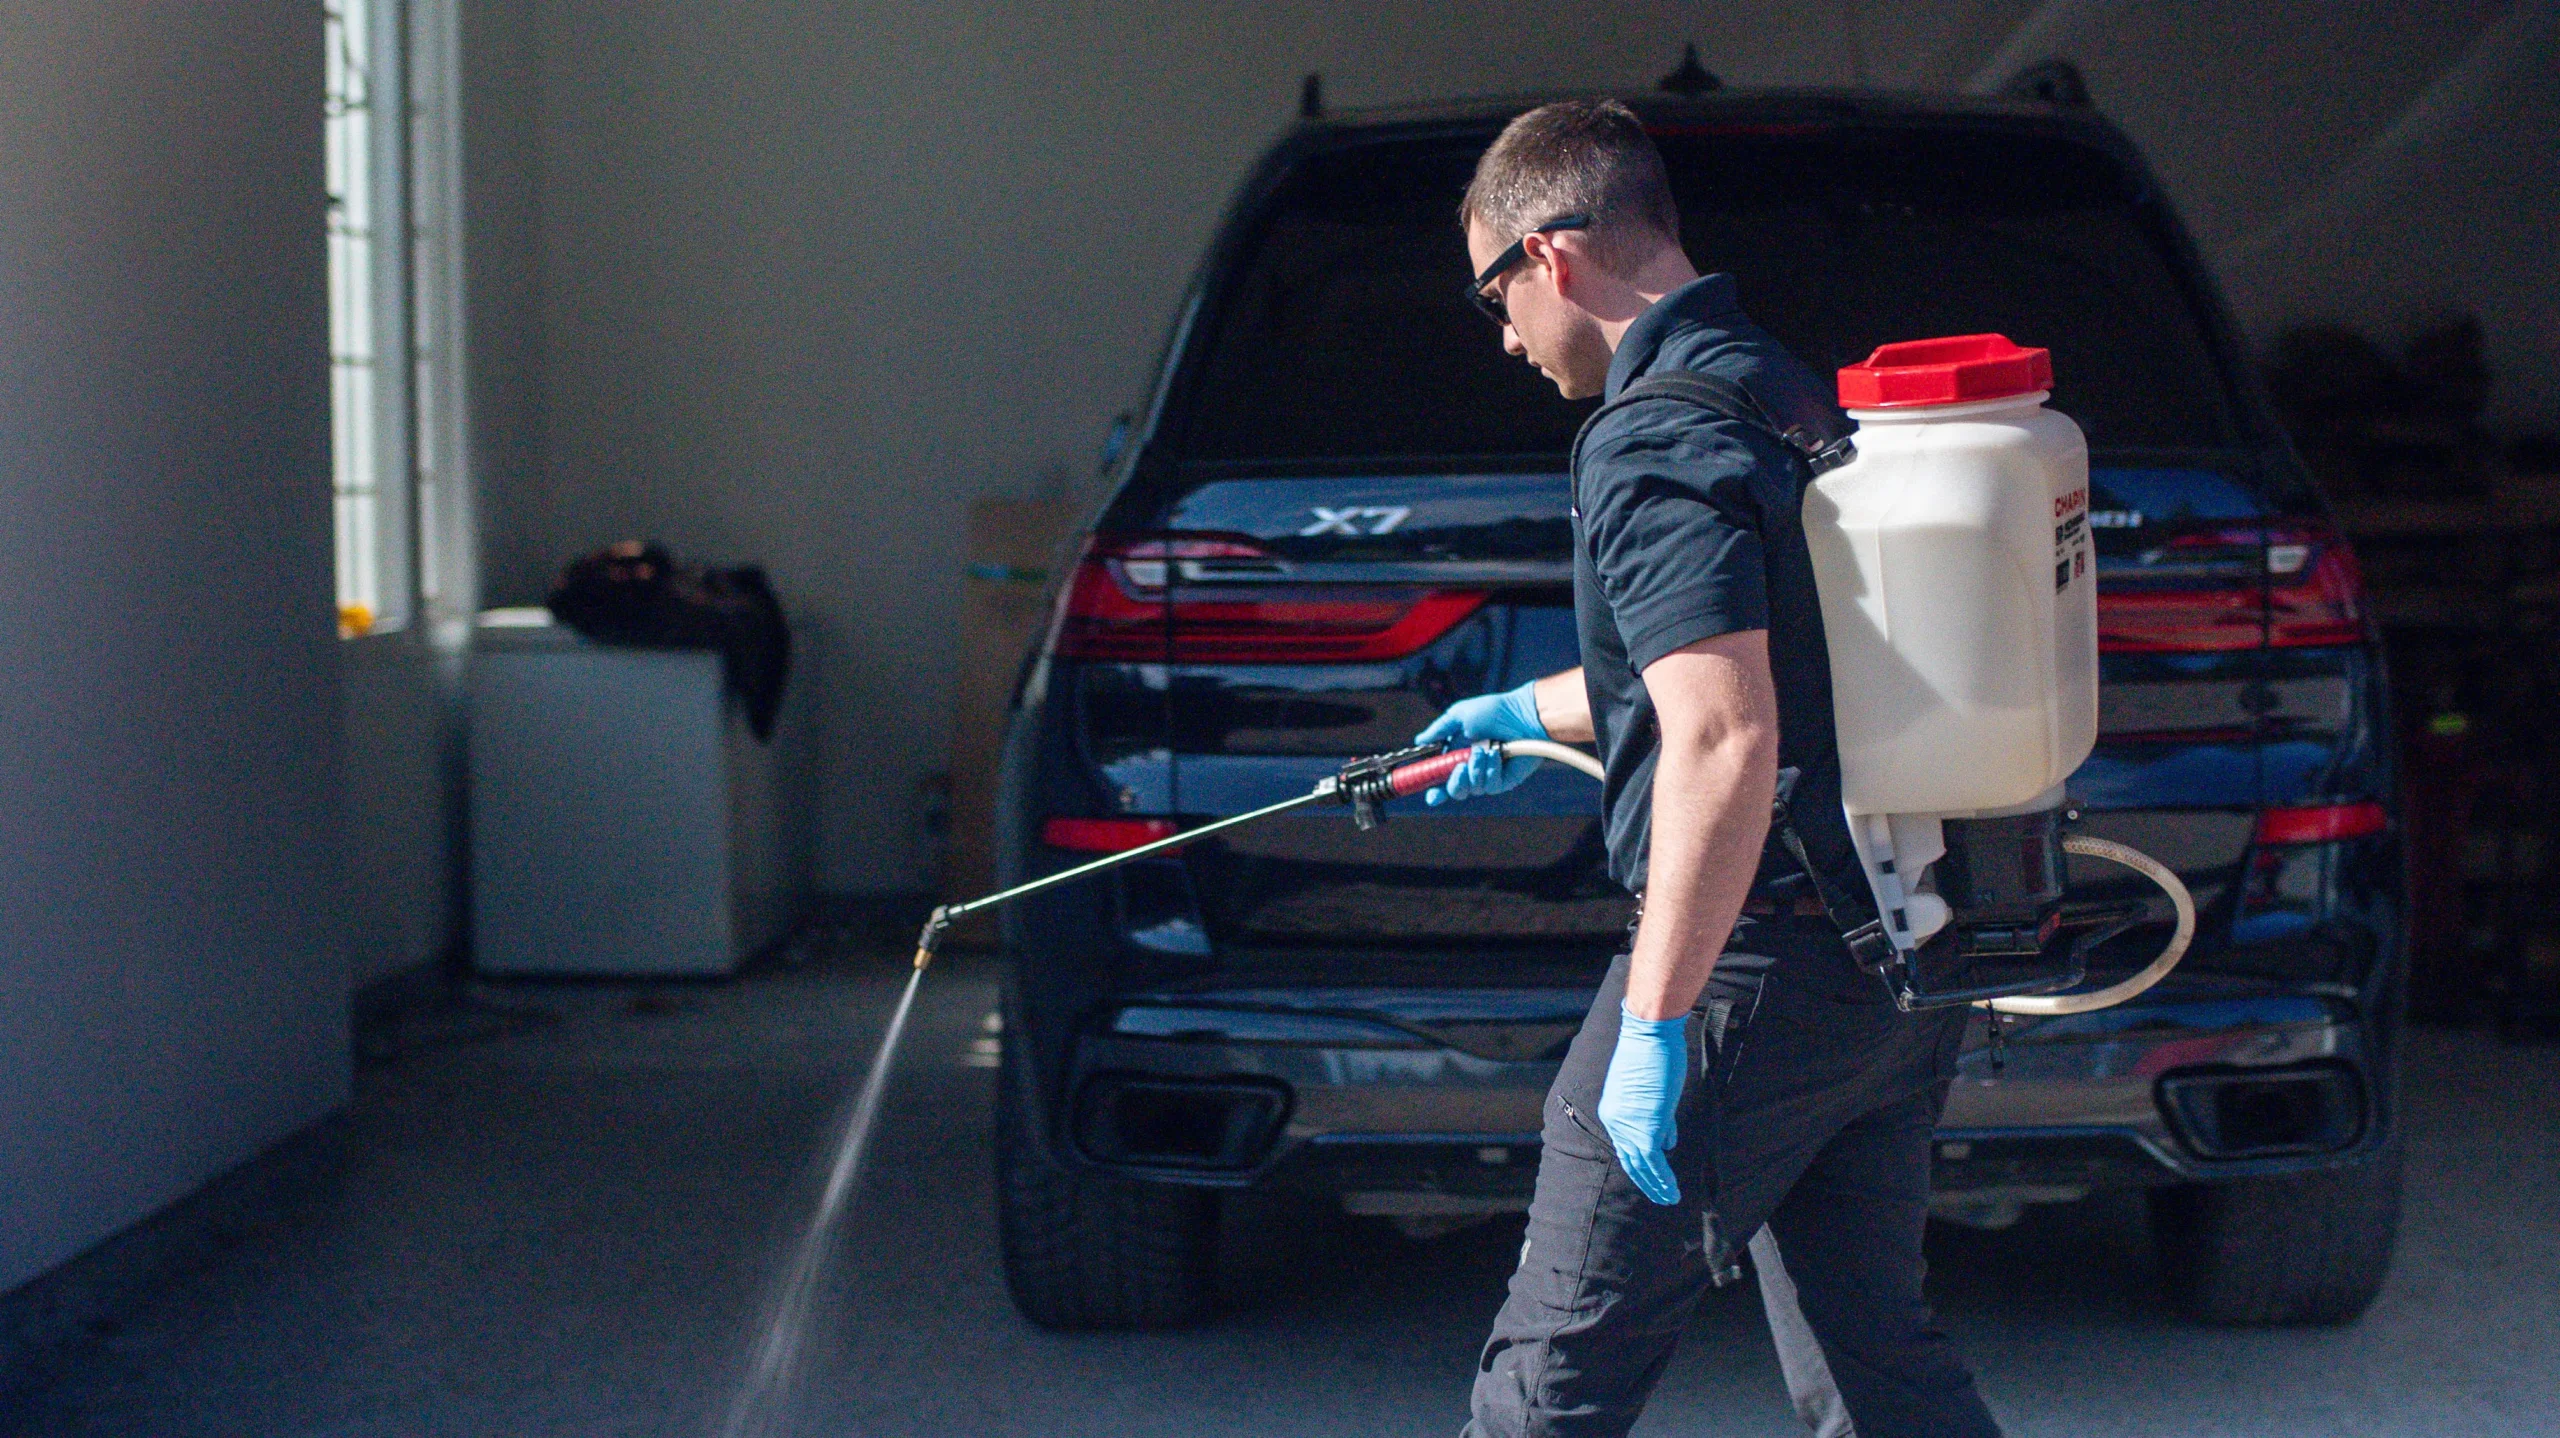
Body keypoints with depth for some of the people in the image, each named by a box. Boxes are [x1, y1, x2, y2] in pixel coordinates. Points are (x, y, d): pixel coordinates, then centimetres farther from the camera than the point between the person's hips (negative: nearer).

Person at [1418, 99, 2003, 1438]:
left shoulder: (1653, 445, -16)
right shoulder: (1787, 388, 14)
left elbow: (1725, 746, -27)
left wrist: (1654, 1023, -24)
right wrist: (1533, 711, 42)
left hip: (1754, 973, -9)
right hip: (1900, 966, 9)